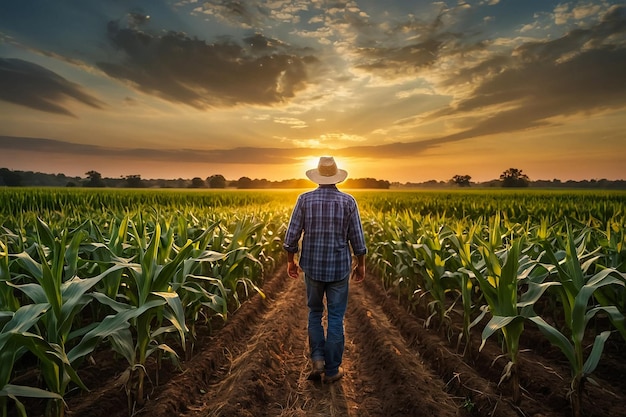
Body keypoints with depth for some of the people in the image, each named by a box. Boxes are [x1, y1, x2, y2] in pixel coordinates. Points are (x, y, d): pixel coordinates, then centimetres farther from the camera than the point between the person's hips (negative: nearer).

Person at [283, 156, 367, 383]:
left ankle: (317, 359, 9)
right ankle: (331, 370, 18)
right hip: (339, 268, 0)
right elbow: (357, 239, -3)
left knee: (315, 313, 20)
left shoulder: (304, 199, -6)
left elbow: (292, 235, -4)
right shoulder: (348, 201, -6)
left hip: (313, 266, 1)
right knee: (335, 318, 10)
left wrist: (290, 261, 10)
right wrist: (360, 264, 10)